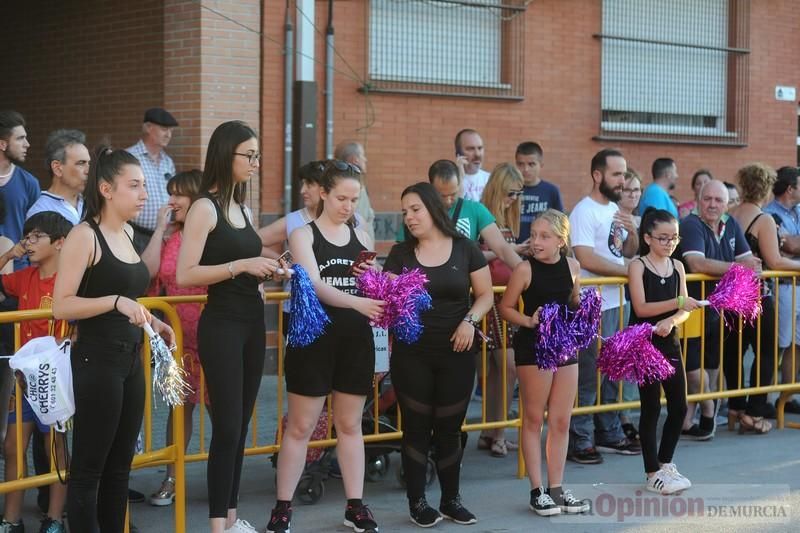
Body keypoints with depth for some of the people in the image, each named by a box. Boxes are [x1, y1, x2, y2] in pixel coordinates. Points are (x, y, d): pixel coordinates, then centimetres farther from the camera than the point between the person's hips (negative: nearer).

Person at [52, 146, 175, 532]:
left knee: (119, 467, 13)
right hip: (97, 361, -8)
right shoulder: (84, 236, -12)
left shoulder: (127, 233, 13)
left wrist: (152, 322, 13)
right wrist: (116, 302, -27)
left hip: (130, 360, 9)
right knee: (88, 469, -3)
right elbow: (61, 306, -18)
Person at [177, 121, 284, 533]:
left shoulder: (243, 209, 14)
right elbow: (185, 275, -18)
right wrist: (240, 266, -21)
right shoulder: (205, 208, -10)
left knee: (241, 425, 11)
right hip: (221, 325, -8)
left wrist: (267, 272, 7)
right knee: (227, 426, -7)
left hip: (252, 323, 8)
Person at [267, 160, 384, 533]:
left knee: (350, 425, 11)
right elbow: (315, 285, -20)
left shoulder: (361, 238, 9)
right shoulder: (303, 235, -4)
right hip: (314, 338, -4)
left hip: (356, 339, 4)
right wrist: (358, 302, -34)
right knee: (300, 427, 0)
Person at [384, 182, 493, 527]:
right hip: (411, 354, 0)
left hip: (456, 353, 0)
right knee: (417, 427, 2)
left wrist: (471, 320, -13)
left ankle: (451, 500, 20)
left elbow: (486, 294, 4)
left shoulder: (465, 249, 1)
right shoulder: (400, 253, 3)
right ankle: (417, 502, 11)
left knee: (450, 428, 7)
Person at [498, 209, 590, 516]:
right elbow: (505, 308, -6)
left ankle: (556, 489, 18)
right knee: (534, 420, 4)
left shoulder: (572, 266, 2)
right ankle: (537, 491, 11)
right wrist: (529, 321, -21)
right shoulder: (525, 269, -11)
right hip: (533, 348, -4)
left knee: (561, 422, 9)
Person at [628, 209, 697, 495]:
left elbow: (684, 310, 3)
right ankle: (653, 474, 8)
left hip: (670, 343, 5)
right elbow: (641, 308, -16)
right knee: (651, 407, 0)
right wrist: (677, 302, -25)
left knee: (679, 407, 7)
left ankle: (665, 462, 25)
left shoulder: (677, 266, 8)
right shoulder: (638, 266, -7)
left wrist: (670, 321, -18)